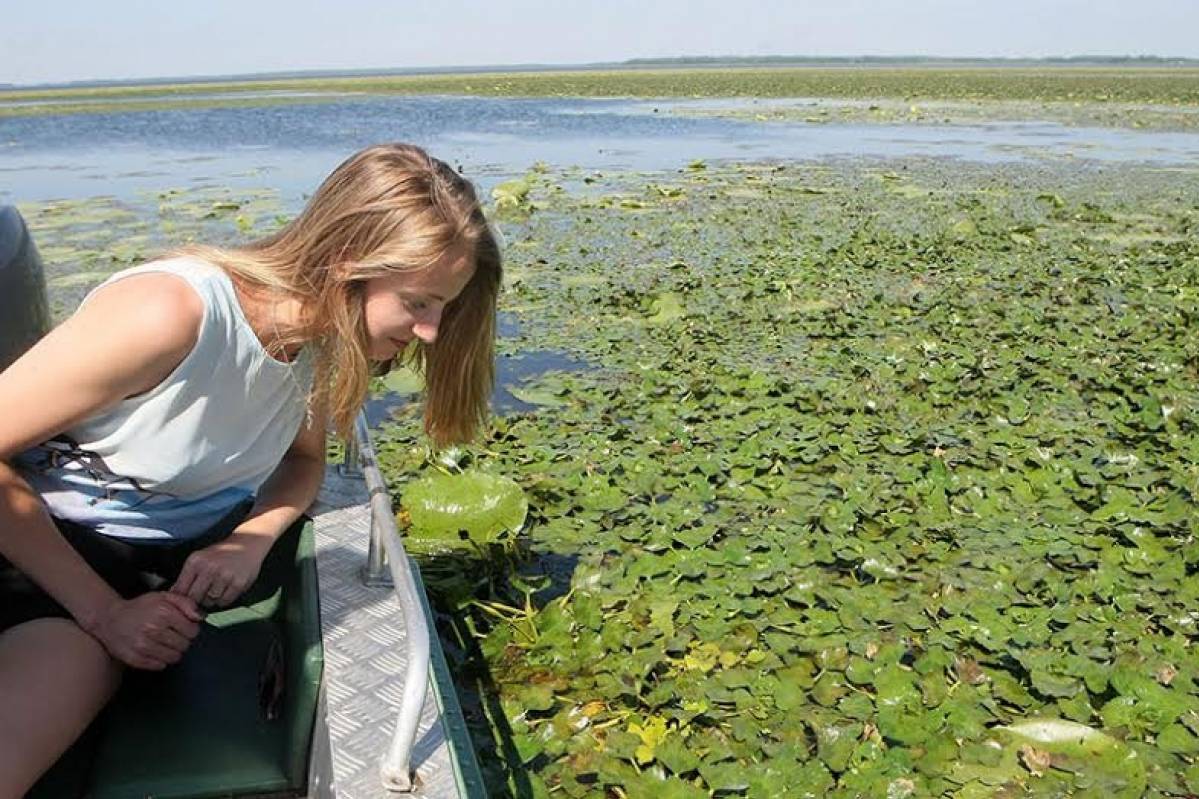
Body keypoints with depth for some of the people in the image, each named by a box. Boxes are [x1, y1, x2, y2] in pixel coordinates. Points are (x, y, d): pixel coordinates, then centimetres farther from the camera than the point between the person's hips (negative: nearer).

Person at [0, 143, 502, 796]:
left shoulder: (327, 333, -6)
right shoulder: (168, 313, -27)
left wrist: (250, 542, -9)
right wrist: (103, 612, -19)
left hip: (191, 566, 6)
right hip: (53, 550, -6)